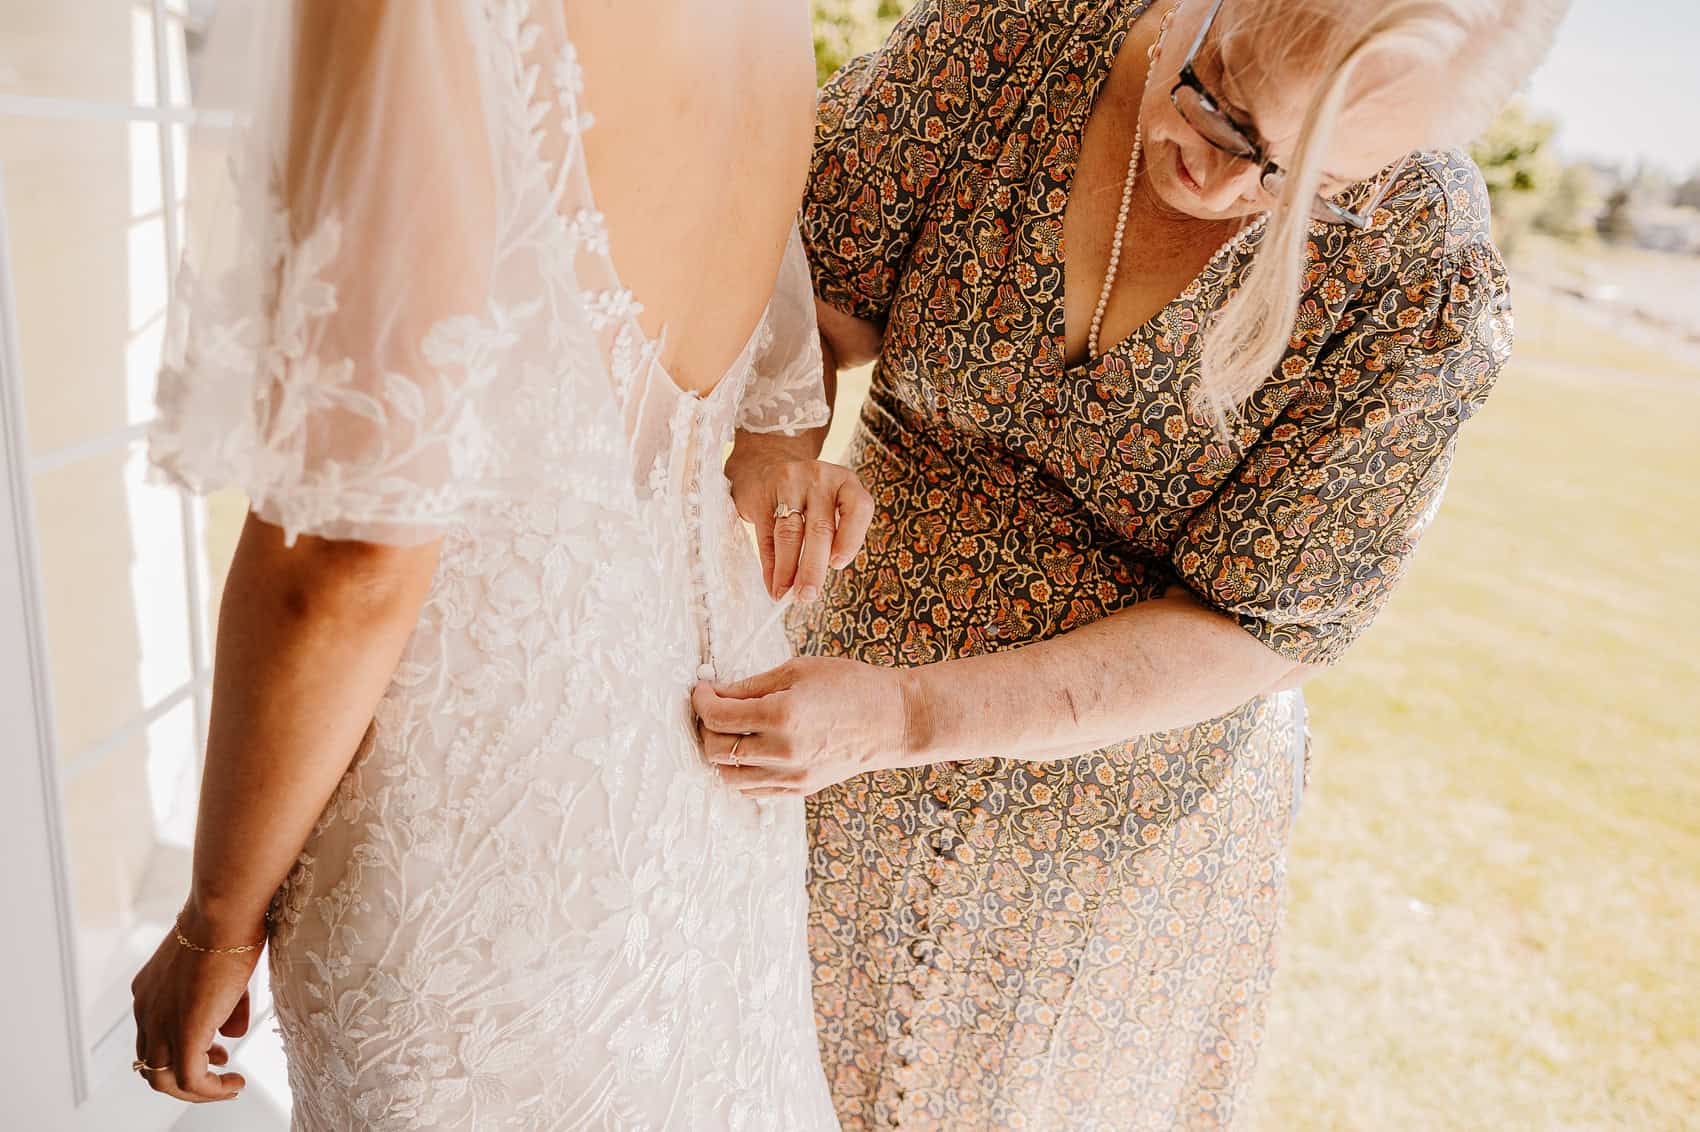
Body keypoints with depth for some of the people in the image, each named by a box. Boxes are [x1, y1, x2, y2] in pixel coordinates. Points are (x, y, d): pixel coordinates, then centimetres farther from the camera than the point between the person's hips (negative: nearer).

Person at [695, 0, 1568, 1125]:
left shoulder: (1435, 285, -22)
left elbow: (1259, 630, -20)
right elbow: (812, 283, -8)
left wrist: (908, 715, -29)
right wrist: (771, 443, -31)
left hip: (1122, 800, -2)